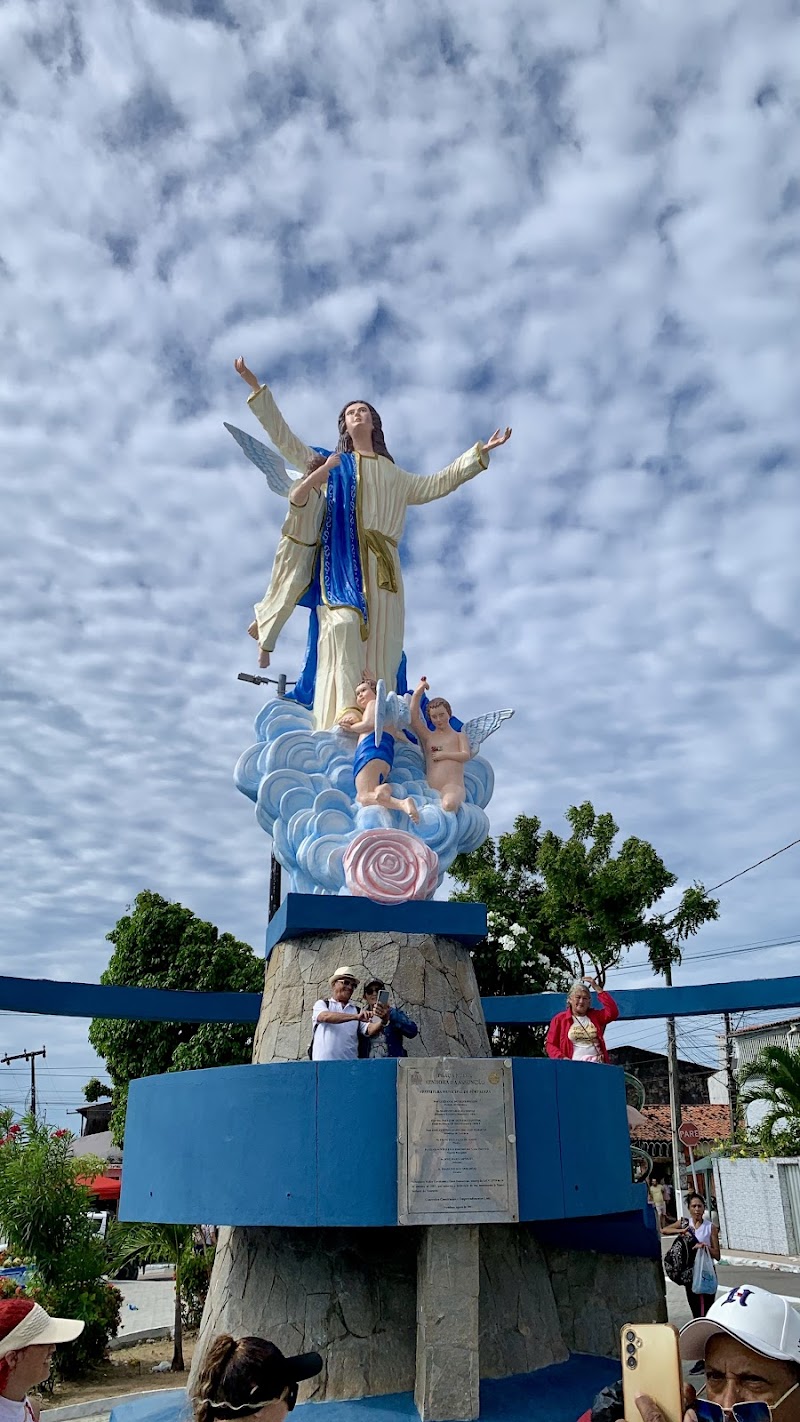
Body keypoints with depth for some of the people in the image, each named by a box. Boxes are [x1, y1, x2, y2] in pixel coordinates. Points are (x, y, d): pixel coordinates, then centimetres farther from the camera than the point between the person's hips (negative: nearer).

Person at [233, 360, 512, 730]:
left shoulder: (394, 476, 29)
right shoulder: (329, 463, 24)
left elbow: (437, 483, 28)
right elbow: (282, 437, 21)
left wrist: (480, 452, 26)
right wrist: (256, 387, 17)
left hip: (377, 566, 2)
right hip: (339, 559, -2)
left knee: (380, 645, -10)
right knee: (343, 625, -27)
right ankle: (345, 714, -38)